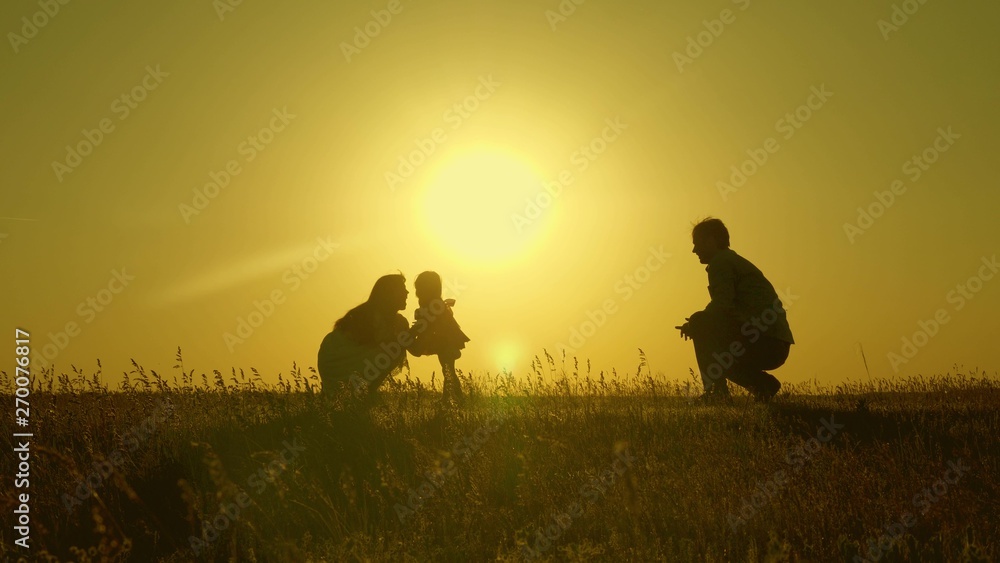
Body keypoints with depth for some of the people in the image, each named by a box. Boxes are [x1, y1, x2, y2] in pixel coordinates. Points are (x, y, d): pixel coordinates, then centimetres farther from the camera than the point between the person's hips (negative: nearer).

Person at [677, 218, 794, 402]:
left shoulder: (720, 262, -5)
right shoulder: (736, 261, 25)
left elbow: (721, 307, -17)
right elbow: (729, 311, 25)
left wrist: (694, 324, -1)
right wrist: (695, 324, 15)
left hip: (764, 343, -10)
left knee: (701, 324, -9)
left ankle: (716, 390, -11)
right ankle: (763, 384, 16)